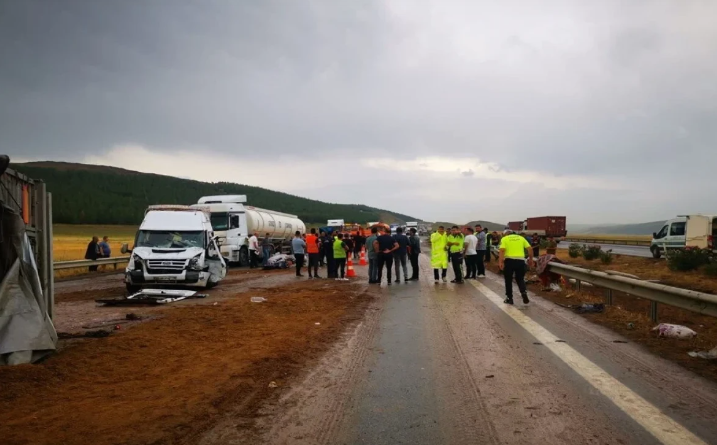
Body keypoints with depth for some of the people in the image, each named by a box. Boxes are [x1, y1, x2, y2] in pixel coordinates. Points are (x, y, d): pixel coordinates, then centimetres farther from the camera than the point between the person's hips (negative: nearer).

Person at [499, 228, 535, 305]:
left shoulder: (504, 239, 6)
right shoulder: (521, 238, 15)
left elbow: (502, 250, -10)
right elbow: (530, 249, 8)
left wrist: (500, 262, -15)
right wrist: (530, 259, 18)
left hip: (509, 260, -2)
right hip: (520, 260, 3)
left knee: (508, 280, 12)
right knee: (520, 279, 17)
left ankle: (509, 298, 17)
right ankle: (524, 293, -8)